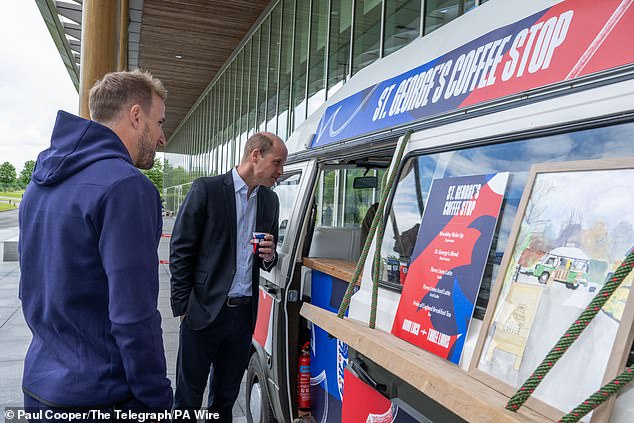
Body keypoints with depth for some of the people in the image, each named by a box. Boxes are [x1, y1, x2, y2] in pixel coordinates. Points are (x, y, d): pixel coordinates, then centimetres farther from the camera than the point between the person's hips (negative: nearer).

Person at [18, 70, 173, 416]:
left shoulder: (40, 183, 7)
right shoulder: (126, 186, -21)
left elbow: (32, 292, 15)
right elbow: (134, 319, -24)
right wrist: (158, 403, -15)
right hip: (100, 398, -8)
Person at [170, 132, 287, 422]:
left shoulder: (270, 201, 9)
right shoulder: (206, 189, -8)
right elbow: (181, 251, -7)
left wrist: (269, 257, -4)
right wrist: (183, 306, -8)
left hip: (244, 312, 5)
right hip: (204, 311, -5)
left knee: (227, 395, 18)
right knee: (189, 395, 8)